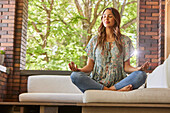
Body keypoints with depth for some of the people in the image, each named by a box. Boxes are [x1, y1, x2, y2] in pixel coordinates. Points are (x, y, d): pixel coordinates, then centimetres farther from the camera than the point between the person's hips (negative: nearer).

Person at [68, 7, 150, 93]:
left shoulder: (125, 40, 10)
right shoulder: (95, 40, 13)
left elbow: (126, 66, 7)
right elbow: (90, 66, 10)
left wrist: (139, 69, -14)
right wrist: (78, 69, -11)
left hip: (118, 82, -1)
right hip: (97, 83, 1)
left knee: (141, 75, -27)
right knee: (75, 76, -29)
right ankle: (116, 91, -31)